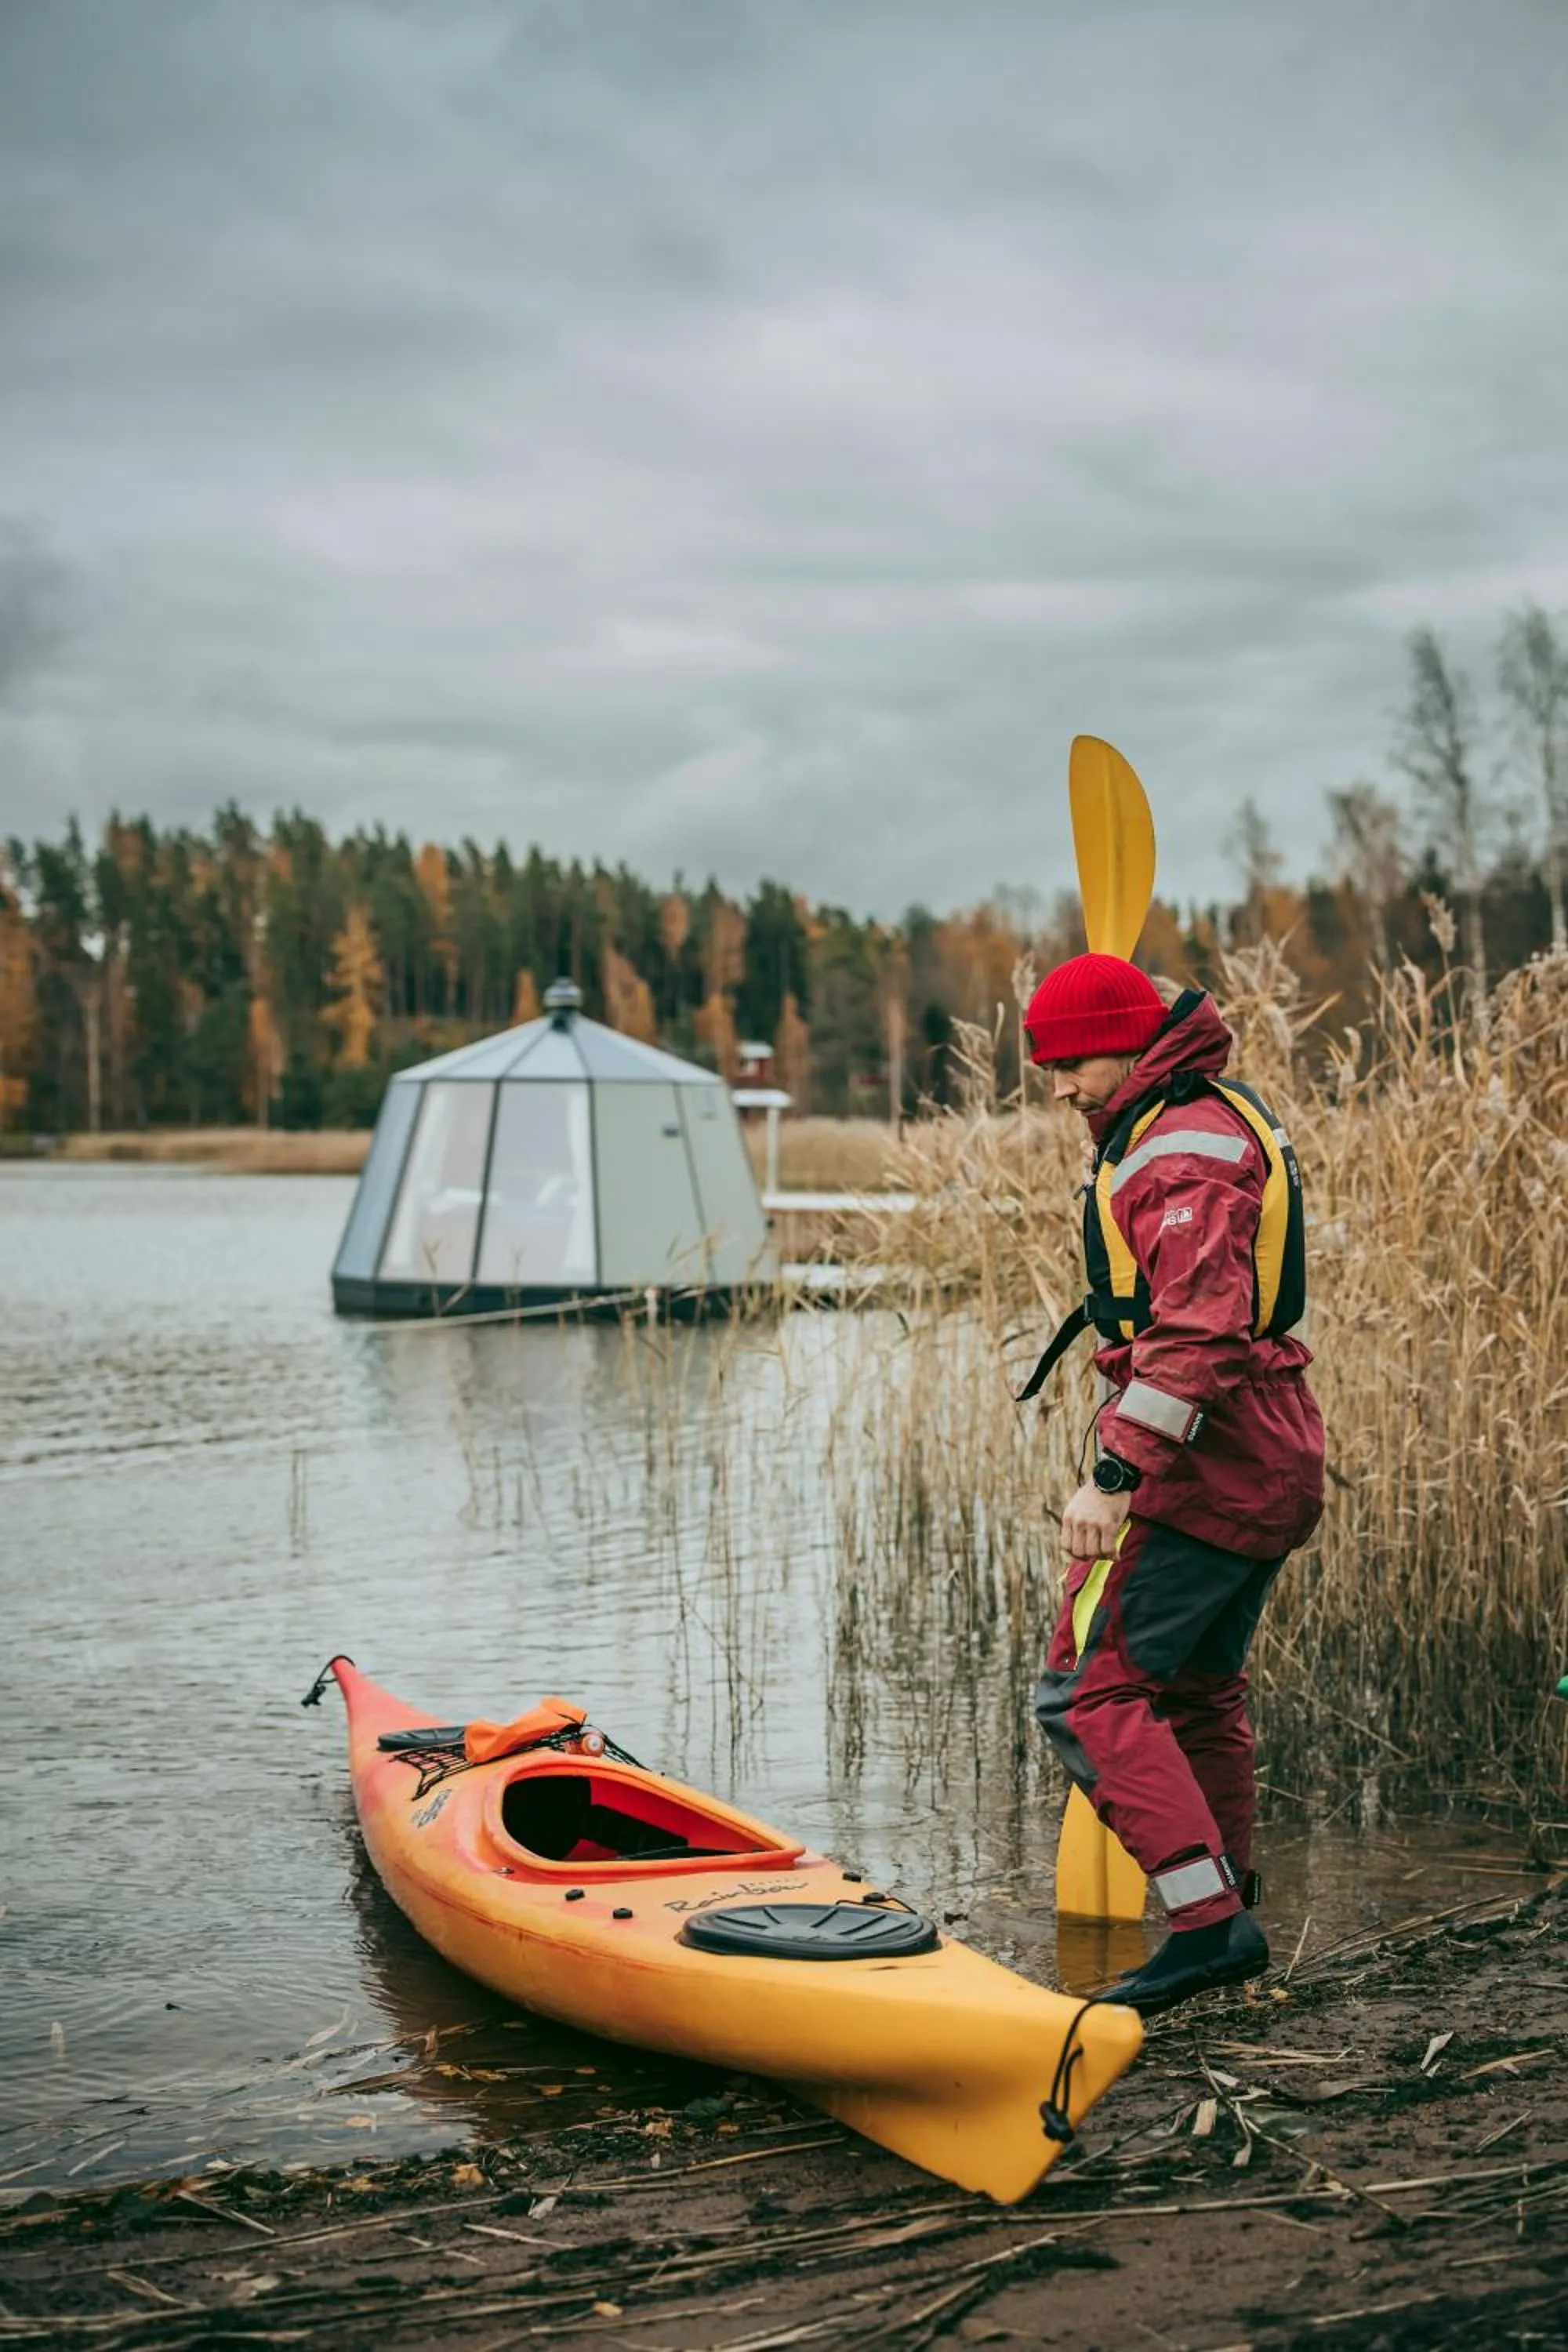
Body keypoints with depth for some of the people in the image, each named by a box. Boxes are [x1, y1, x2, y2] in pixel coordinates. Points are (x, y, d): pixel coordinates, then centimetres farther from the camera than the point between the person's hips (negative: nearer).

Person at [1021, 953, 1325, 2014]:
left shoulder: (1181, 1152, -16)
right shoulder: (1221, 1113, 18)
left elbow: (1198, 1333, -28)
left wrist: (1117, 1475, -32)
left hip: (1201, 1466, -11)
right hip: (1273, 1461, 11)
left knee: (1090, 1693, -10)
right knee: (1200, 1693, 21)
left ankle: (1208, 1920, -15)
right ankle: (1231, 1910, 30)